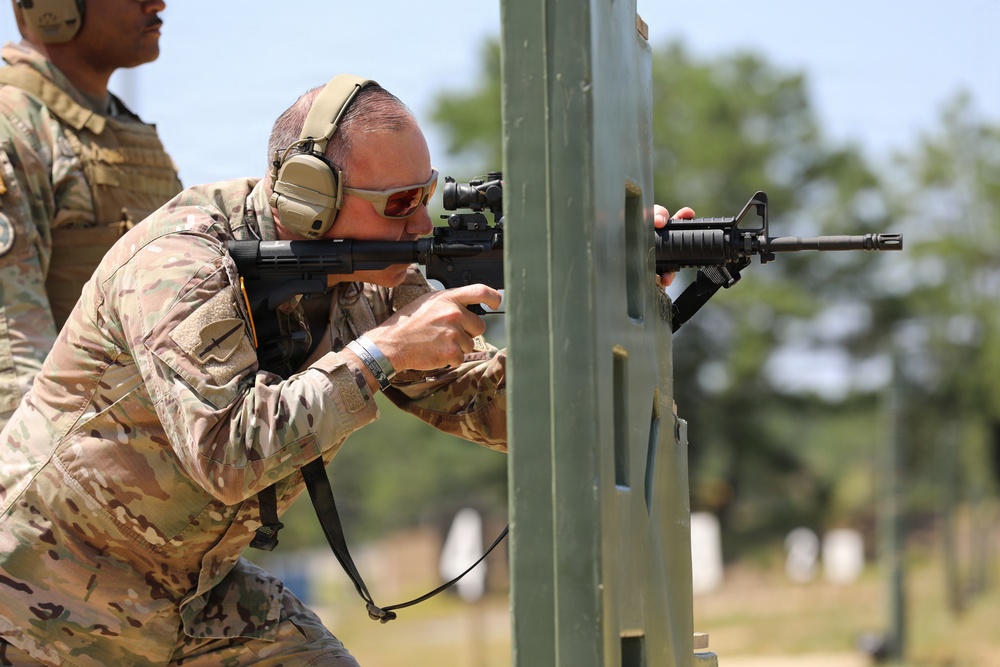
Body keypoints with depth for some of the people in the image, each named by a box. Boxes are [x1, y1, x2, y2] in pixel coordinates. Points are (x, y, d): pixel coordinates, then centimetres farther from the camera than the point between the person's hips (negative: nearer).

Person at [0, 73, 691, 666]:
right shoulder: (181, 264, -26)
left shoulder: (373, 283, -4)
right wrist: (382, 352, -32)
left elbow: (489, 405, -4)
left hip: (199, 585, 7)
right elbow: (228, 455, -35)